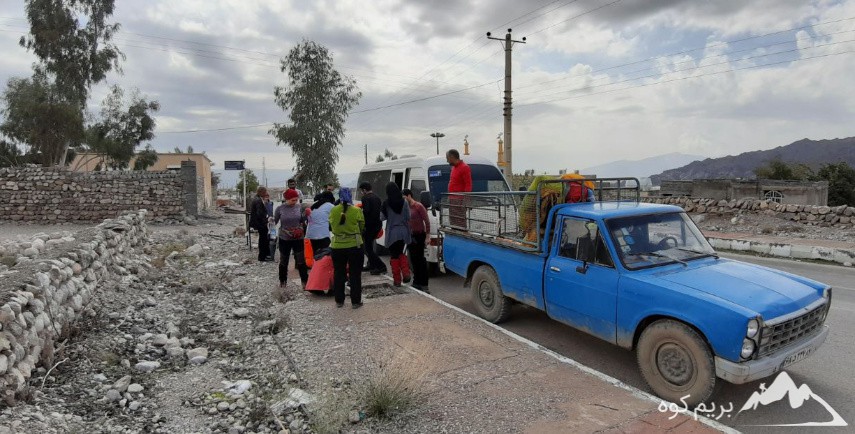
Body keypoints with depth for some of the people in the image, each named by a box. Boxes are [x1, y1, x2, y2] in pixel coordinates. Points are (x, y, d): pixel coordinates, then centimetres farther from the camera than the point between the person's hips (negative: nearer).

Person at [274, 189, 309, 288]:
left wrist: (305, 214, -8)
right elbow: (274, 222, 3)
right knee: (283, 261, 14)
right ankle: (282, 281, 32)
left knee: (301, 261, 3)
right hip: (284, 239, -1)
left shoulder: (299, 207, -4)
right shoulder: (280, 208, -10)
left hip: (298, 239, 1)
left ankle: (305, 281, 14)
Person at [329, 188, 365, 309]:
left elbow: (331, 226, 4)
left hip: (337, 246, 2)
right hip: (355, 245, -2)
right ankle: (355, 301, 11)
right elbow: (362, 227, 1)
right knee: (355, 274, 8)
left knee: (338, 274, 14)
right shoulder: (357, 210, -10)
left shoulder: (333, 211, -6)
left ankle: (339, 301, 21)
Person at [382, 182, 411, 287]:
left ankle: (397, 280, 8)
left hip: (392, 232, -3)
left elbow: (383, 217, -6)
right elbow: (408, 218, 2)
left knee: (394, 256, 7)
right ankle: (406, 273, 4)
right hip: (403, 232, 3)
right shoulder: (404, 202, -1)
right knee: (401, 252, 22)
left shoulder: (386, 203, -10)